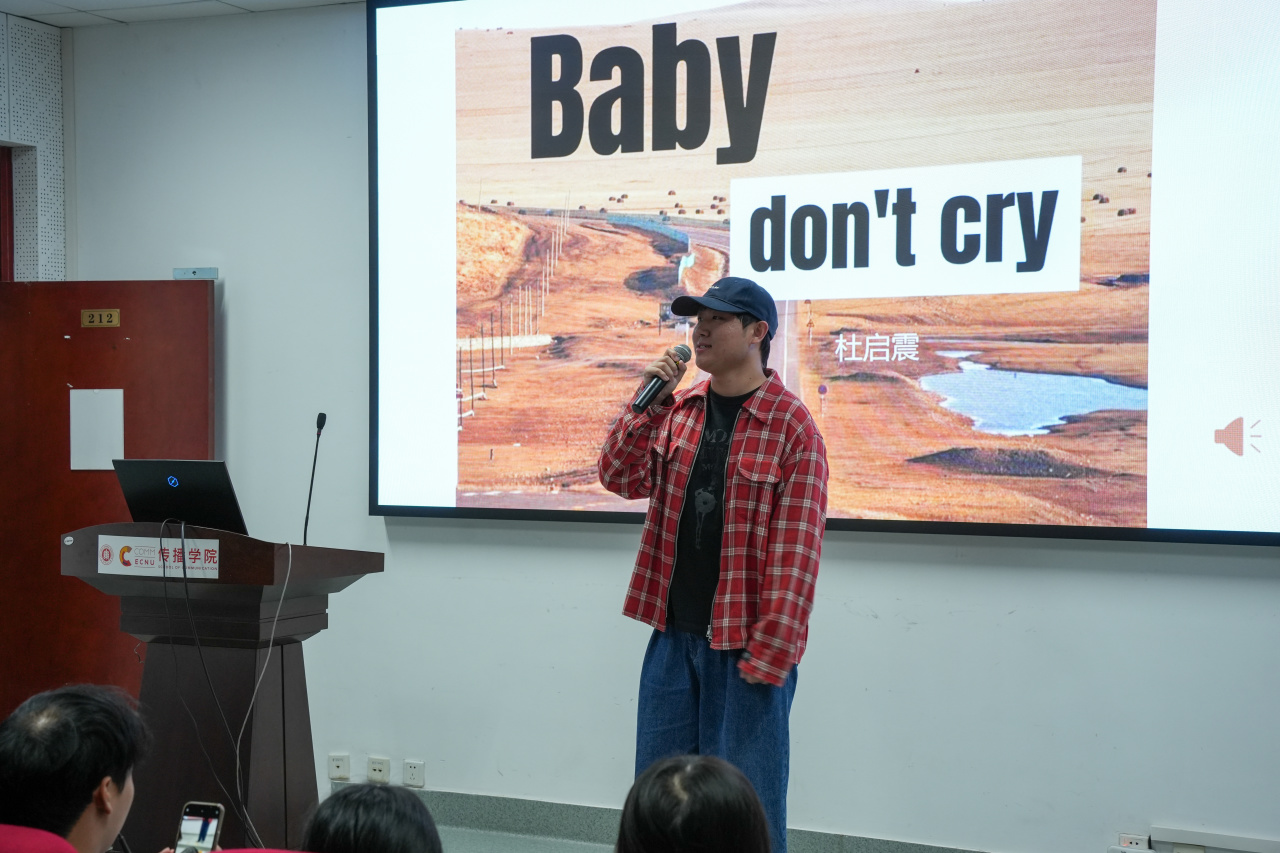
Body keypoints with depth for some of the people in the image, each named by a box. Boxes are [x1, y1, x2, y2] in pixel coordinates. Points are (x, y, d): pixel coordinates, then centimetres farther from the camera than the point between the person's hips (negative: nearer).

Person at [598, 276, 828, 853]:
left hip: (745, 642, -6)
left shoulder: (791, 426, -10)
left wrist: (768, 653, -17)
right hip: (673, 632, 6)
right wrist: (650, 404, -10)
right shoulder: (678, 409, 9)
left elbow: (794, 550, -13)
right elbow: (623, 479, 3)